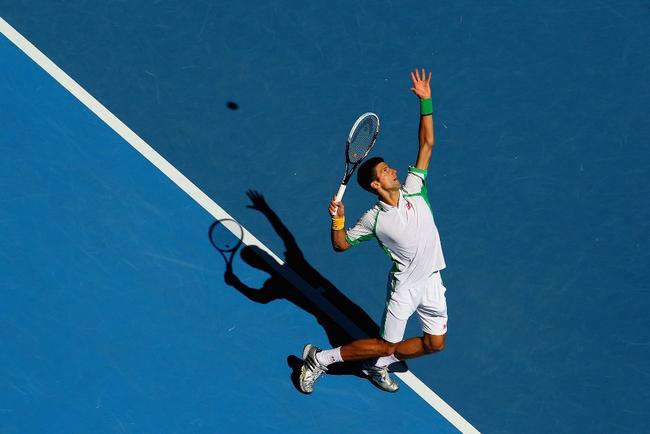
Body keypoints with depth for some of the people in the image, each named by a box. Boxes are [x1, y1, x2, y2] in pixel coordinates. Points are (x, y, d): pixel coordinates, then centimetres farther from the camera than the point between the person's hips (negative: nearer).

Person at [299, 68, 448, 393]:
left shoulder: (413, 190, -8)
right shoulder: (374, 219, -17)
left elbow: (426, 144, -6)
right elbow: (341, 245, -8)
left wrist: (425, 101, -11)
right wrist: (337, 221, -29)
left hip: (432, 281, 5)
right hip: (405, 286, -5)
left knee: (434, 344, 12)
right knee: (386, 345, 0)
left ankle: (378, 365, 30)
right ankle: (320, 358, 14)